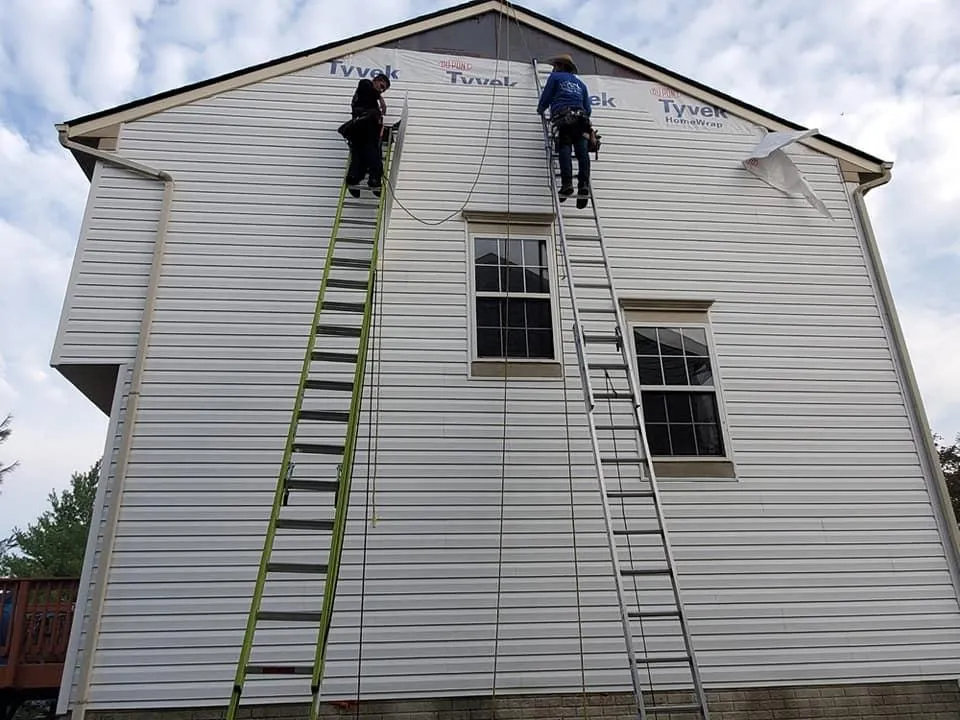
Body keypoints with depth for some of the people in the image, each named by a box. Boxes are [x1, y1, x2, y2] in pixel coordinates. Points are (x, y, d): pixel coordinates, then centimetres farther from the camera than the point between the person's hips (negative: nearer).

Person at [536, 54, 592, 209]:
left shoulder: (555, 77, 20)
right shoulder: (580, 83, 32)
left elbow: (546, 97, 15)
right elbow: (587, 108, 26)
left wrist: (540, 110, 33)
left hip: (562, 116, -3)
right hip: (580, 118, 3)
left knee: (564, 149, -15)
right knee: (582, 151, -10)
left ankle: (567, 184, -32)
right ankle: (584, 185, -28)